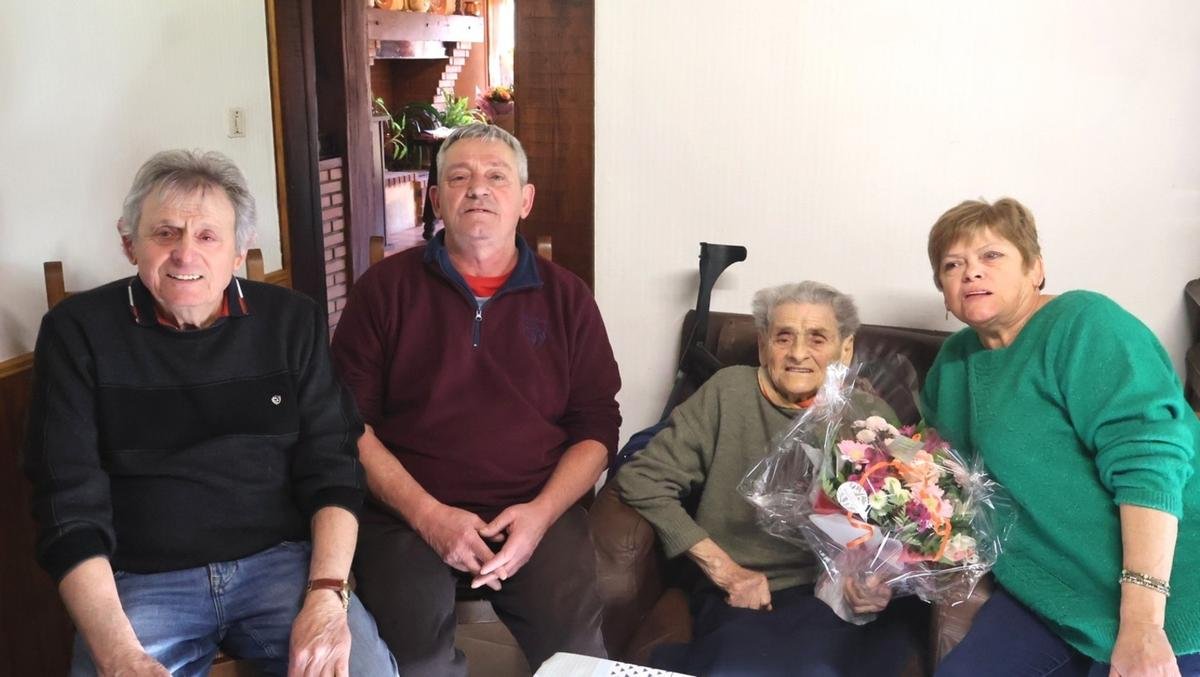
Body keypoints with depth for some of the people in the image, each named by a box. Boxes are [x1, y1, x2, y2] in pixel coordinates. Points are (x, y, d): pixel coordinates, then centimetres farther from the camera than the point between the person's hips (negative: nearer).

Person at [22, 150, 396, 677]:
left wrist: (326, 595, -13)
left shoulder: (291, 321, 3)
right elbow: (70, 502, -5)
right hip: (138, 580, 0)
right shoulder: (79, 331, -1)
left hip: (281, 561, 1)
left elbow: (330, 466, 3)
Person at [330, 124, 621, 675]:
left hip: (537, 512, 1)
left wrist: (542, 512, -8)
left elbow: (597, 427, 9)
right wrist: (427, 515, -10)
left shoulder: (566, 297, 11)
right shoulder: (385, 288, 6)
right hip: (408, 515, -1)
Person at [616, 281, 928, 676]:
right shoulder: (730, 392, 7)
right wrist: (723, 568, -4)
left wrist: (879, 584, -11)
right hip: (745, 599, -1)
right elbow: (641, 479, 2)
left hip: (843, 600, 1)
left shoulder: (873, 417, 12)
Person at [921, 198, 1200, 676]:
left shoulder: (1082, 322, -12)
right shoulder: (955, 360, 12)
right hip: (1051, 591, 7)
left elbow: (1147, 456, -22)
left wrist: (1143, 621, -29)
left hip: (1160, 592, -6)